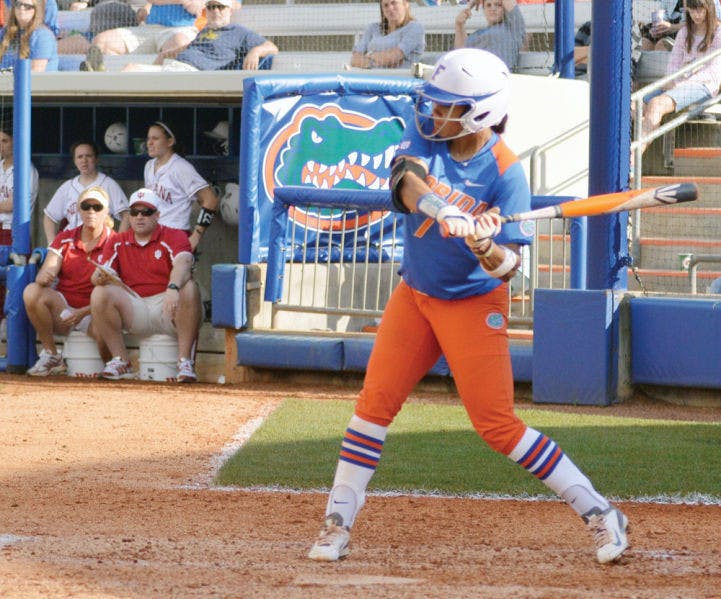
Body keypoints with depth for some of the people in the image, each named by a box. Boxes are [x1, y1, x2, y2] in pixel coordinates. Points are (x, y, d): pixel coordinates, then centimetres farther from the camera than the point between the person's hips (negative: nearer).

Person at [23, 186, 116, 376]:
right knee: (32, 291, -25)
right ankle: (51, 356, -16)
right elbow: (46, 273, -4)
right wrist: (43, 277, -31)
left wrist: (82, 313, -24)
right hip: (63, 308, 3)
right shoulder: (64, 239, 7)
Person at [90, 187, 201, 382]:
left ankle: (185, 362, -32)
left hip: (167, 308, -3)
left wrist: (173, 288, -42)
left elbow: (182, 263, -20)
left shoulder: (173, 237, 2)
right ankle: (120, 362, -17)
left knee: (189, 288, -33)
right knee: (100, 293, -21)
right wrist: (100, 276, -25)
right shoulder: (118, 243, 13)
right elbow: (100, 274, 3)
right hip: (134, 311, 3)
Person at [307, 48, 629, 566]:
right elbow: (406, 179, -29)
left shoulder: (505, 173, -20)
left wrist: (485, 246, -43)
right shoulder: (426, 132, -7)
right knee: (374, 404, 0)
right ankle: (338, 523, 8)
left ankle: (599, 513, 1)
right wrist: (438, 207, -48)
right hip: (414, 295, 5)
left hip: (473, 304, -5)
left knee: (497, 425, -7)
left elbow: (508, 267, -21)